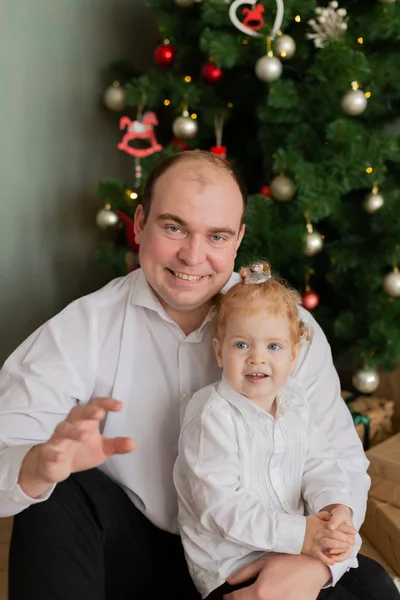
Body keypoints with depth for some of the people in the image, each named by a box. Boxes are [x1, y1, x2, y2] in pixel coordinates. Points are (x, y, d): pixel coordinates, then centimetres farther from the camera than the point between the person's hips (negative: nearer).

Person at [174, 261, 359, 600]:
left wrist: (336, 507, -17)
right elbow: (221, 506, -23)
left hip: (296, 548, 7)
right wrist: (299, 534, -27)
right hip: (232, 565, -7)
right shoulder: (213, 416, -19)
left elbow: (320, 464, 5)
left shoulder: (295, 402, 4)